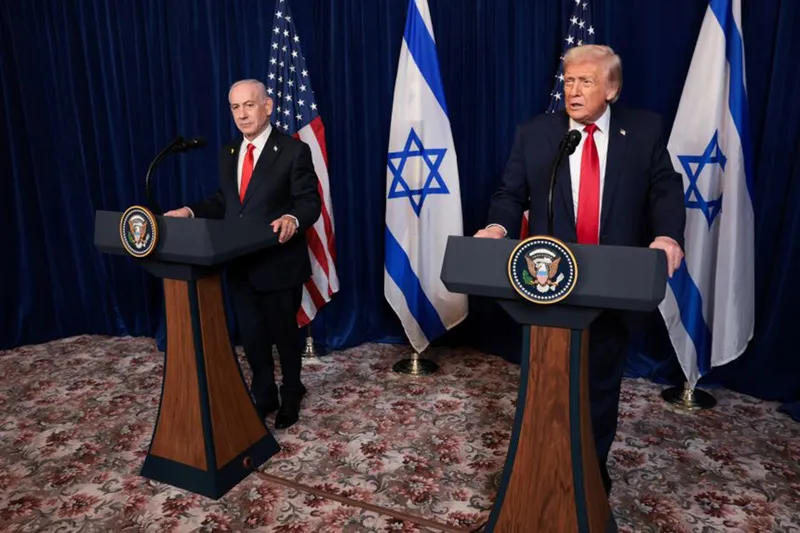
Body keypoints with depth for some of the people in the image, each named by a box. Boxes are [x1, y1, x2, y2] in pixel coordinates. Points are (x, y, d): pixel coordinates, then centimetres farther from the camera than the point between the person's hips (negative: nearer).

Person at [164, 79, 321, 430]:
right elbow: (223, 202, 14)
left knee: (284, 333, 12)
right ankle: (263, 397, 36)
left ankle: (291, 395, 36)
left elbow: (310, 202, -13)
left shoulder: (294, 150, -9)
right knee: (251, 335, 15)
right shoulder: (228, 153, 11)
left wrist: (293, 219, -35)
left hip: (279, 263, -6)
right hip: (239, 265, 6)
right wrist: (191, 211, -3)